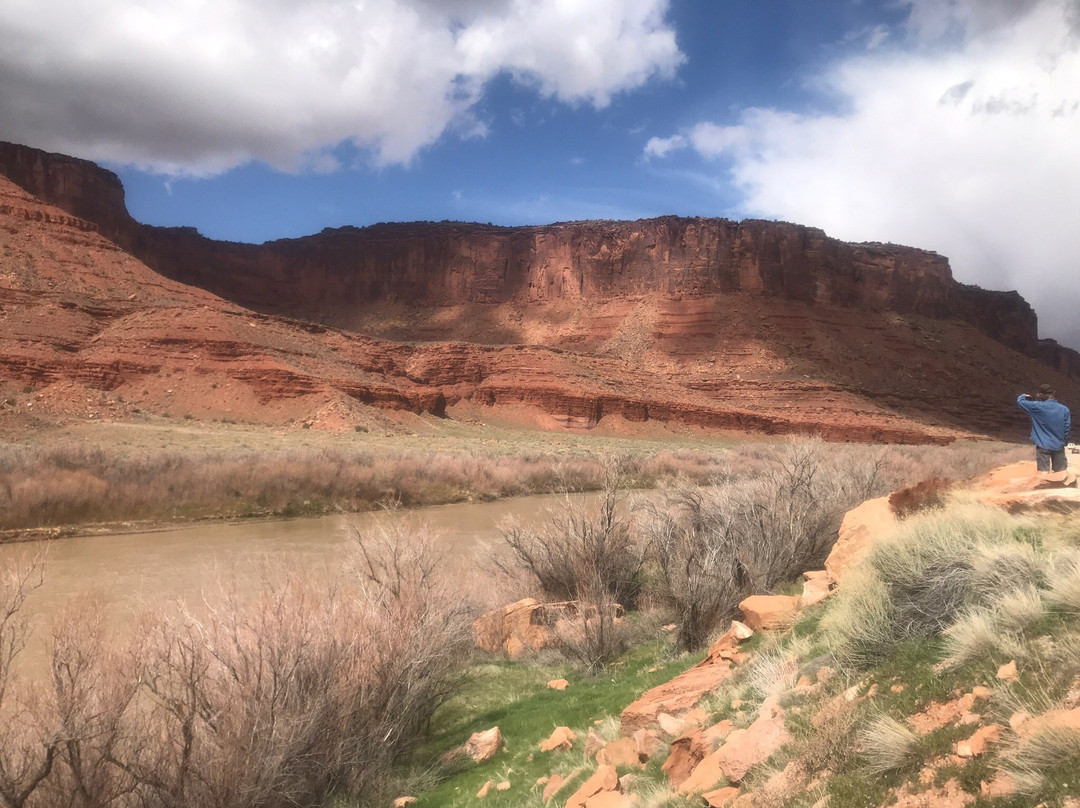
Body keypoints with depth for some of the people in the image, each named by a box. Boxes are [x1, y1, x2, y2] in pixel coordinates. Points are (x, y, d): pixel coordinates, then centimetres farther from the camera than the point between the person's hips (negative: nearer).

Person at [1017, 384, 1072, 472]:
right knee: (1061, 473, 14)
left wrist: (1024, 396, 19)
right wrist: (1064, 442, 16)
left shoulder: (1038, 407, -14)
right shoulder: (1064, 409, -3)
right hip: (1058, 446, 4)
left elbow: (1020, 401, -4)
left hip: (1043, 446, -4)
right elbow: (1067, 428, 2)